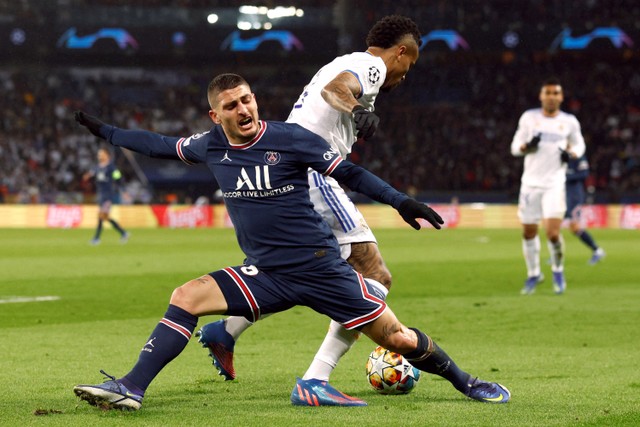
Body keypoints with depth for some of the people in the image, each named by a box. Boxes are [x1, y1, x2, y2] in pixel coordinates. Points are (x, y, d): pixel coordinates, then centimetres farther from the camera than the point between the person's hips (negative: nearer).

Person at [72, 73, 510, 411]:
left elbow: (348, 173, -3)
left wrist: (400, 201, -11)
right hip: (265, 275, 3)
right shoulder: (211, 146, 3)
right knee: (186, 298, -16)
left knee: (396, 338, -2)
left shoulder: (289, 138, -9)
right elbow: (161, 145, 21)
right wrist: (105, 131, 26)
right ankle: (131, 388, -17)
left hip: (322, 268, -3)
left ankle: (462, 380, 23)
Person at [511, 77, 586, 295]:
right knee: (528, 232, 6)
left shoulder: (569, 121, 2)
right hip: (531, 183, 2)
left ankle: (558, 271, 12)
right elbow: (515, 147, 7)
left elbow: (579, 144, 17)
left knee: (553, 233, -15)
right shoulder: (529, 117, 4)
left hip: (554, 184, -2)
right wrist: (527, 146, -16)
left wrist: (571, 154, -5)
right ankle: (533, 274, 28)